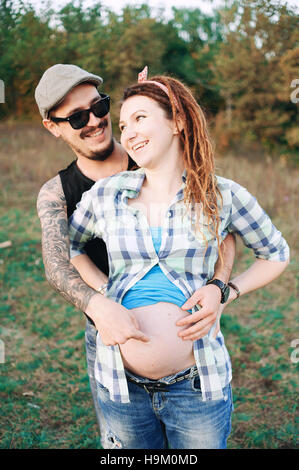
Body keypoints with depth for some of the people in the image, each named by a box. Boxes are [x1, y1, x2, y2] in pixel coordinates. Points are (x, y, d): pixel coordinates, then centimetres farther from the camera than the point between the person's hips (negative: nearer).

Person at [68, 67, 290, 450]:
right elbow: (68, 245, 16)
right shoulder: (105, 194, -1)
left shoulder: (223, 196, -4)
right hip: (122, 387, 2)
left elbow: (277, 255, 10)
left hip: (197, 386, -1)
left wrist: (223, 293, -5)